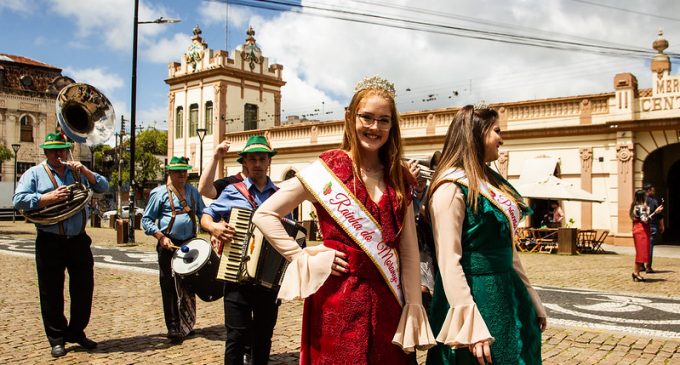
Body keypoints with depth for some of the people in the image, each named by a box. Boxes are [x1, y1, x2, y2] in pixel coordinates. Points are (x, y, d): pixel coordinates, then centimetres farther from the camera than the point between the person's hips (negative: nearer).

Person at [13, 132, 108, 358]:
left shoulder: (77, 172, 13)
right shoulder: (34, 174, 3)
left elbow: (103, 187, 8)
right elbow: (19, 201, -8)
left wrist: (85, 172, -6)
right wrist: (49, 198, -18)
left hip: (78, 240, 3)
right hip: (50, 243, -3)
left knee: (84, 288, 9)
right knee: (52, 292, 5)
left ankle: (76, 332, 27)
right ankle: (56, 338, 19)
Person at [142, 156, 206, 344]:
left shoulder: (193, 191, 11)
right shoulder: (160, 193, -3)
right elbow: (146, 220, -3)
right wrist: (161, 237, -15)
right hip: (169, 245, -4)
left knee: (189, 286, 13)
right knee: (169, 287, 0)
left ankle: (187, 324, 27)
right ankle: (173, 328, 7)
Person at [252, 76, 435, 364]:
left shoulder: (398, 178, 7)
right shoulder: (327, 169, -6)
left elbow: (409, 249, 7)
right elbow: (264, 214, -5)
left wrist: (414, 305, 2)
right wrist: (303, 259, -10)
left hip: (388, 298, 4)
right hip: (338, 298, -4)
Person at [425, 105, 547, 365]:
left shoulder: (492, 183, 10)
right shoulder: (451, 188, -15)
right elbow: (448, 261, -21)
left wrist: (532, 299, 16)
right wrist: (471, 326, -24)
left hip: (507, 295, 9)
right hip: (474, 295, -8)